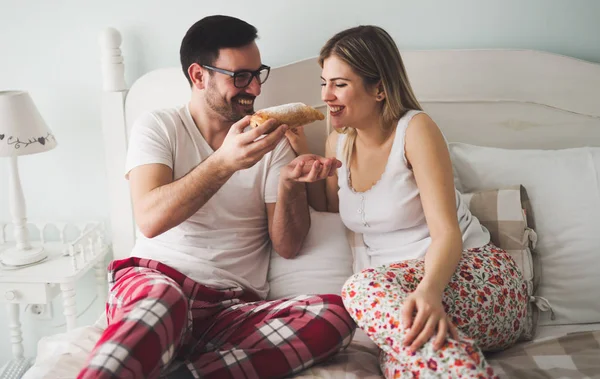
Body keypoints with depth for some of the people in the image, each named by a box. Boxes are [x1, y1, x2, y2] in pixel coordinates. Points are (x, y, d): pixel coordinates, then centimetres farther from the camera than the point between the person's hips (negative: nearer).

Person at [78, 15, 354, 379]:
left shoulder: (270, 140, 10)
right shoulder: (158, 127, 6)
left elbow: (288, 246, 5)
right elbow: (150, 219, -12)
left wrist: (290, 182, -13)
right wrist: (224, 162, -23)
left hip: (235, 307, 4)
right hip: (153, 277, -3)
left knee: (336, 314, -27)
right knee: (162, 300, -40)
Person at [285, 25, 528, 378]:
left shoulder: (415, 129, -10)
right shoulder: (340, 141, 9)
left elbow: (447, 232, -18)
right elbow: (327, 205, 25)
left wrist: (429, 291, -40)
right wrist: (302, 151, 9)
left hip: (475, 271, -3)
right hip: (400, 283, 4)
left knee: (365, 290, -36)